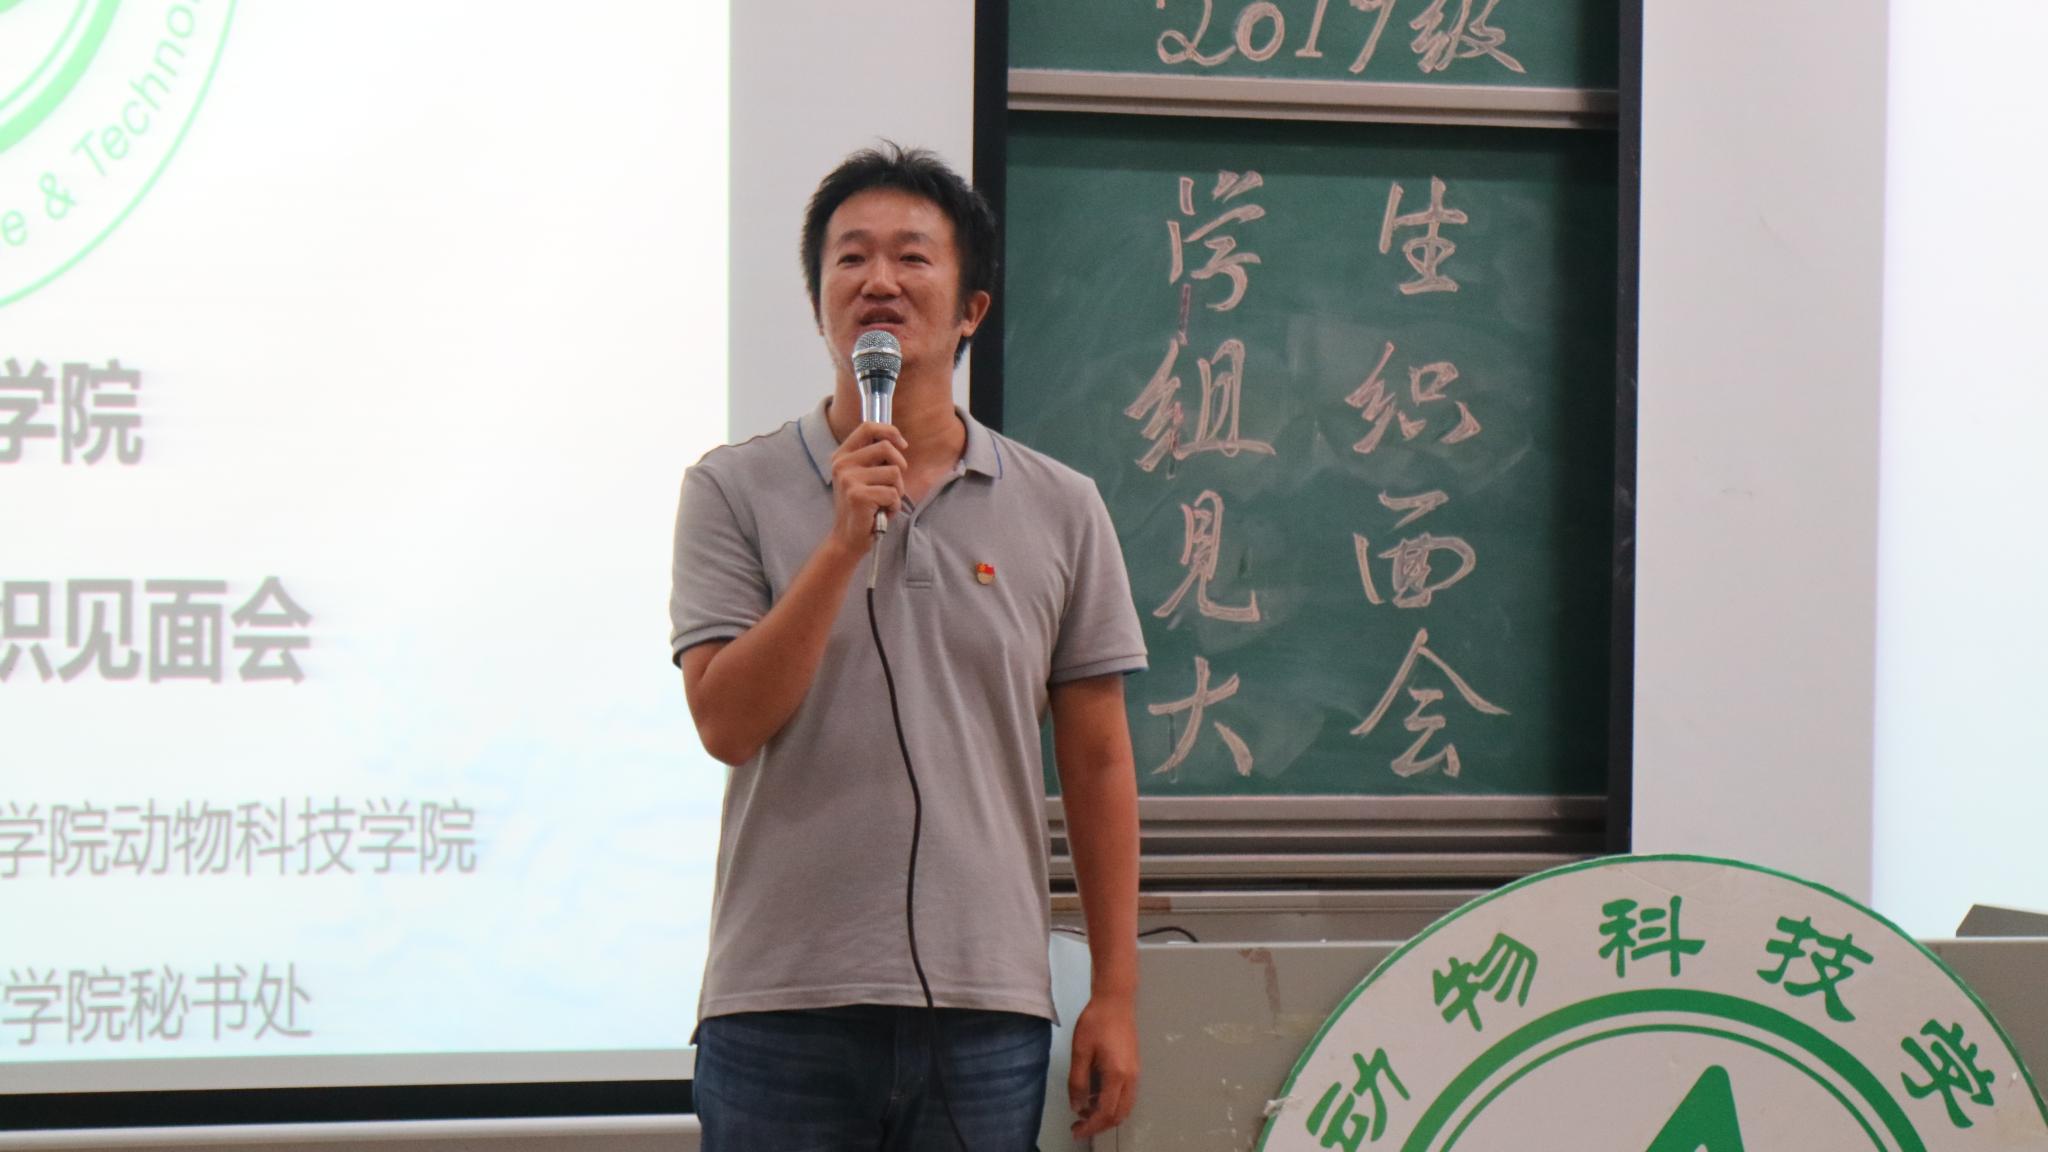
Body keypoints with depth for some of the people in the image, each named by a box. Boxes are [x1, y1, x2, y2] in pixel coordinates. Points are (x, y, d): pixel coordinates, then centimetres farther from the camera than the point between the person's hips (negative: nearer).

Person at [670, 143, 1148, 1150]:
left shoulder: (1061, 510, 9)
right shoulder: (734, 491, 5)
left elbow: (1097, 765, 9)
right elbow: (726, 721, -6)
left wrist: (1114, 995, 5)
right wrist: (844, 543, -13)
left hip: (987, 1011, 1)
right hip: (782, 1004, -1)